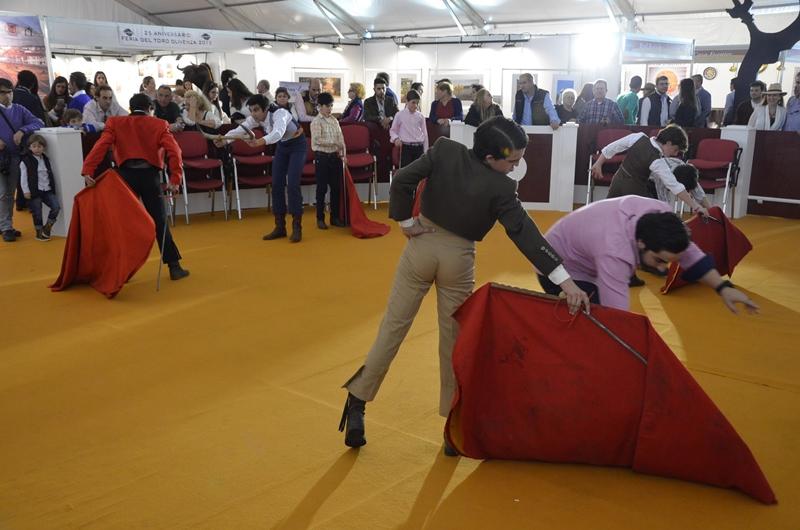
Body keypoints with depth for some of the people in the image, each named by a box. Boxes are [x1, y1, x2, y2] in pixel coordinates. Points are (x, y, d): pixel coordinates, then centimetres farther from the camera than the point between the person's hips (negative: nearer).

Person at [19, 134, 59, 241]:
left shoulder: (46, 159, 11)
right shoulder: (25, 160, -6)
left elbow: (51, 175, 18)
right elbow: (24, 177, -8)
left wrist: (53, 187, 16)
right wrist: (26, 191, -11)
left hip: (47, 190, 5)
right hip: (34, 191, -5)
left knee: (56, 207, -7)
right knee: (37, 213, 2)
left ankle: (47, 228, 8)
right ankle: (39, 232, 17)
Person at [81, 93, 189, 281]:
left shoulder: (115, 123, 11)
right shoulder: (159, 125, 8)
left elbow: (101, 146, -5)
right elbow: (173, 151, -6)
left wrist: (88, 171, -13)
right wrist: (175, 179, -10)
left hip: (126, 174, 1)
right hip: (150, 174, -1)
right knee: (160, 222, 5)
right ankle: (174, 266, 7)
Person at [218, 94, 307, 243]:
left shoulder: (279, 113, -33)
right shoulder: (255, 118, -12)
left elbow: (278, 132, -53)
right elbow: (240, 129, -25)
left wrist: (261, 141, -72)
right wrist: (224, 140, -44)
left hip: (297, 145, -7)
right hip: (282, 146, 7)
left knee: (292, 184, -15)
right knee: (277, 184, 2)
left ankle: (297, 228, -7)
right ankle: (280, 227, 10)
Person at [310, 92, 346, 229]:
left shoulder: (334, 120, 11)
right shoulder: (316, 121, -6)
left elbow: (340, 138, 9)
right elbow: (317, 139, -18)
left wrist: (343, 153, -3)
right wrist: (334, 142, -23)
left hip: (335, 156, 6)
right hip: (322, 157, -5)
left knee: (336, 187, 9)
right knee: (322, 188, 0)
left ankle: (335, 216, 19)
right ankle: (320, 218, 8)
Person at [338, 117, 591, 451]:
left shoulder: (444, 150, -11)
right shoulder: (500, 188, -18)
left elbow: (401, 181, -16)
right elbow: (526, 235, -19)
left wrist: (406, 222, -3)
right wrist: (565, 281, -18)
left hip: (422, 245, 2)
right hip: (458, 259, -2)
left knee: (394, 326, 10)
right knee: (454, 338, 11)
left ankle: (357, 402, 12)